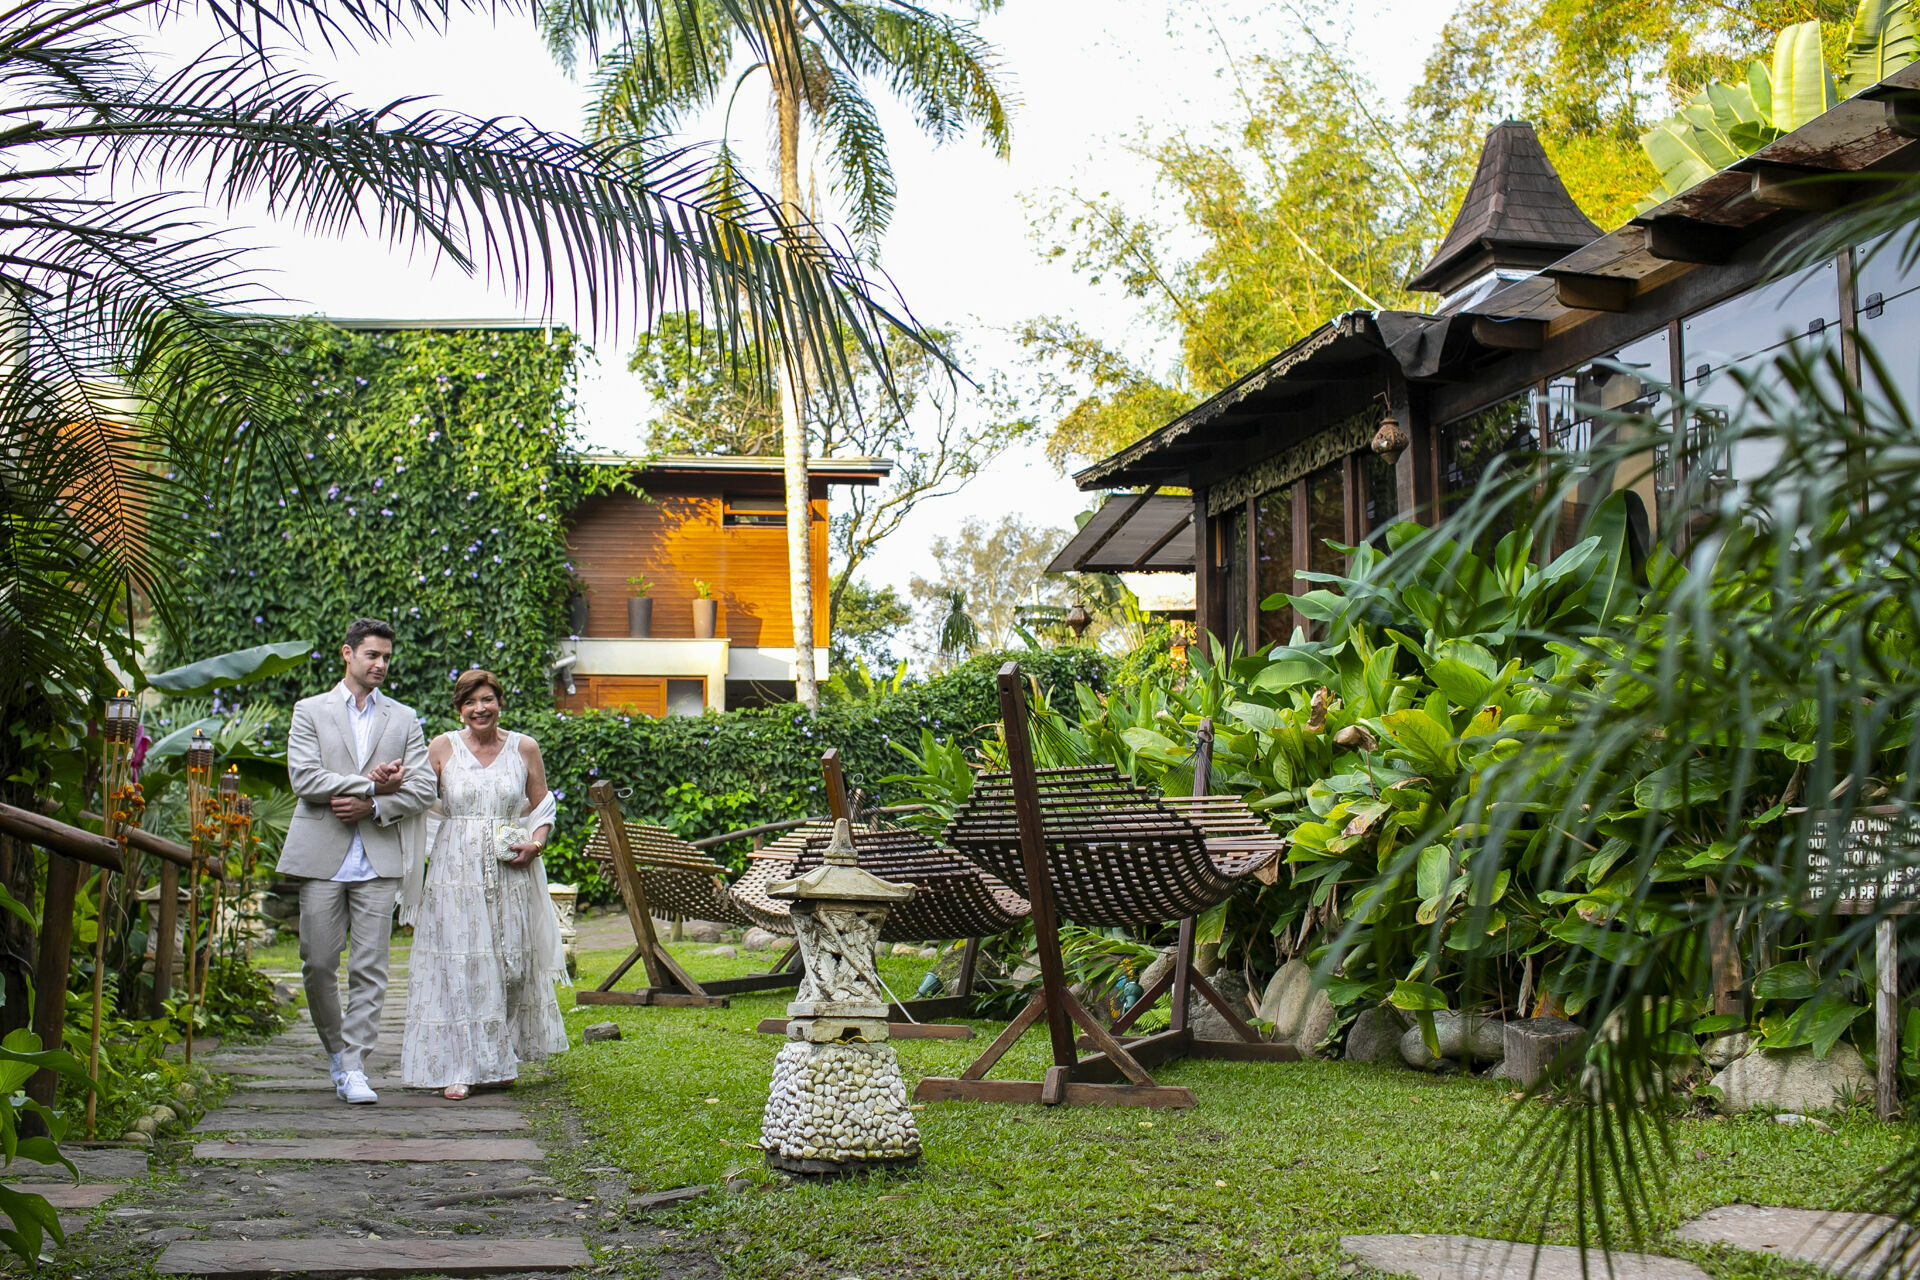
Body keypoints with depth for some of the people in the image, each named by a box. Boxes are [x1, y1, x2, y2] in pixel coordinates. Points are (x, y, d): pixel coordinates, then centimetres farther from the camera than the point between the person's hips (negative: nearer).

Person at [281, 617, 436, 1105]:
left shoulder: (405, 720, 13)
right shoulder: (310, 711, 8)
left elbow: (423, 788, 5)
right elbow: (305, 779, -6)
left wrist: (372, 806, -10)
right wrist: (372, 783, -8)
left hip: (379, 861, 1)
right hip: (322, 858, -1)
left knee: (369, 969, -4)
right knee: (318, 964, 2)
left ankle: (354, 1068, -1)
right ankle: (336, 1051, 22)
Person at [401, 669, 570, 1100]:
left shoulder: (524, 748, 5)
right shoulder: (443, 747, 2)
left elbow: (543, 808, 11)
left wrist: (535, 844, -6)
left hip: (510, 873, 1)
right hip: (456, 869, -1)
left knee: (509, 962, 6)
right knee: (457, 964, -5)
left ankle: (500, 1060, 21)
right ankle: (459, 1067, 0)